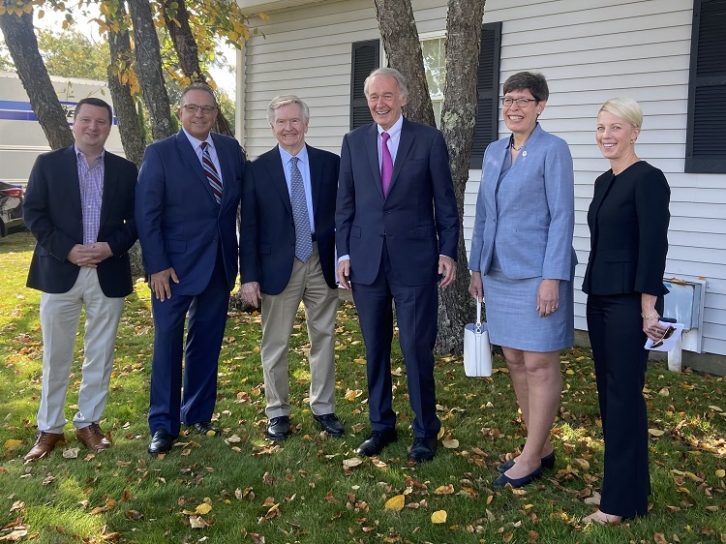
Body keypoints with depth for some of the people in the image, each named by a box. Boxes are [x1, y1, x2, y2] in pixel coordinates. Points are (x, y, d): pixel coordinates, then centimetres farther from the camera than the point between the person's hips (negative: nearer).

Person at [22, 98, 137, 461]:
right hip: (60, 272, -1)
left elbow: (136, 219, 6)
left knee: (100, 355, 8)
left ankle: (88, 423, 23)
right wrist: (67, 250, -14)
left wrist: (112, 246, -12)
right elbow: (32, 213, -2)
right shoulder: (48, 164, 3)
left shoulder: (125, 170, 7)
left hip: (108, 274, 2)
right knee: (55, 356, 7)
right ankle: (49, 428, 19)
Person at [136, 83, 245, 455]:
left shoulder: (231, 149, 7)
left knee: (207, 342, 12)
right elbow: (146, 214, -9)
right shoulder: (160, 153, -5)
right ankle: (163, 424, 14)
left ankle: (197, 414, 26)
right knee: (168, 342, 3)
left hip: (220, 263, 4)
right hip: (175, 265, -4)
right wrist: (157, 266, -14)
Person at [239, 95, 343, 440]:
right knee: (275, 344, 7)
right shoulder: (258, 169, 0)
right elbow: (248, 227, -2)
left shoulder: (330, 163, 2)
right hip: (279, 266, -1)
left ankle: (323, 409, 24)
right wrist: (249, 275, -6)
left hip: (322, 263, 2)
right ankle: (278, 412, 21)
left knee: (324, 338, 10)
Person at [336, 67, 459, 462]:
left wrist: (448, 252, -5)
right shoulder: (353, 142, 8)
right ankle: (381, 426, 27)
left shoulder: (429, 140, 0)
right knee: (375, 349, 12)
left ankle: (425, 431, 18)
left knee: (417, 349, 1)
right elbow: (345, 203, 9)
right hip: (366, 261, 3)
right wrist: (343, 252, 3)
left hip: (415, 260, -3)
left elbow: (445, 202, 1)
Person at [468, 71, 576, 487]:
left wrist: (552, 277, -17)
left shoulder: (553, 150, -7)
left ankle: (532, 458, 12)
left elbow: (562, 216, -11)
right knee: (515, 362, 12)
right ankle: (542, 447, 26)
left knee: (539, 365, 0)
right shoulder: (494, 152, 12)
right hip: (499, 273, 7)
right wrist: (477, 268, 13)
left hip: (537, 273, -7)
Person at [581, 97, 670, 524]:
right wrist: (595, 291, 17)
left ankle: (624, 500, 7)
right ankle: (618, 483, 24)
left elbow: (654, 246, -16)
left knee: (625, 394, -3)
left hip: (630, 301, -9)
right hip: (600, 297, 9)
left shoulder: (648, 179, -11)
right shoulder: (604, 181, 14)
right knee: (608, 391, 12)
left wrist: (648, 307, -19)